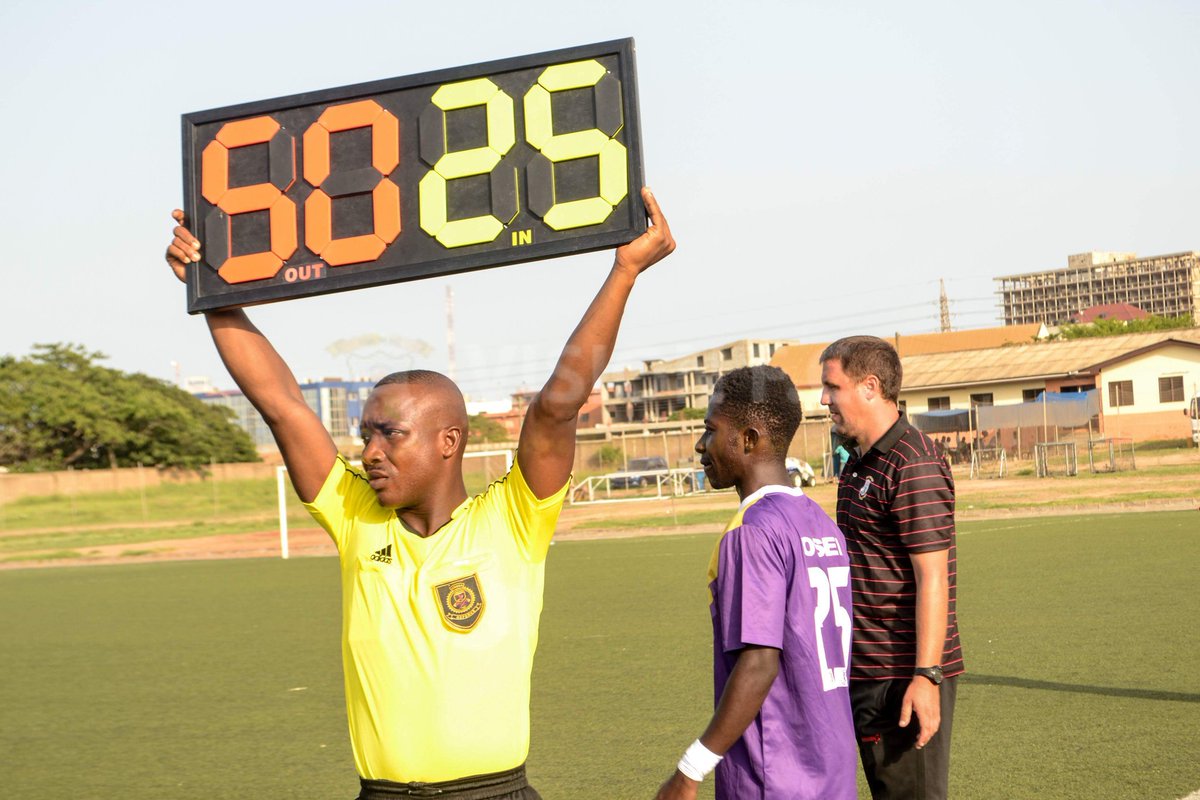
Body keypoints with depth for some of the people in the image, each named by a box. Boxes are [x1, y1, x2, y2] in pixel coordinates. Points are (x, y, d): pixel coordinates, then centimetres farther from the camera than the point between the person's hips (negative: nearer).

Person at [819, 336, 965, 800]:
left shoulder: (913, 466, -17)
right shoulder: (859, 463, 15)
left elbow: (932, 578, -21)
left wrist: (926, 676, -24)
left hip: (905, 675, -10)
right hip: (866, 671, 10)